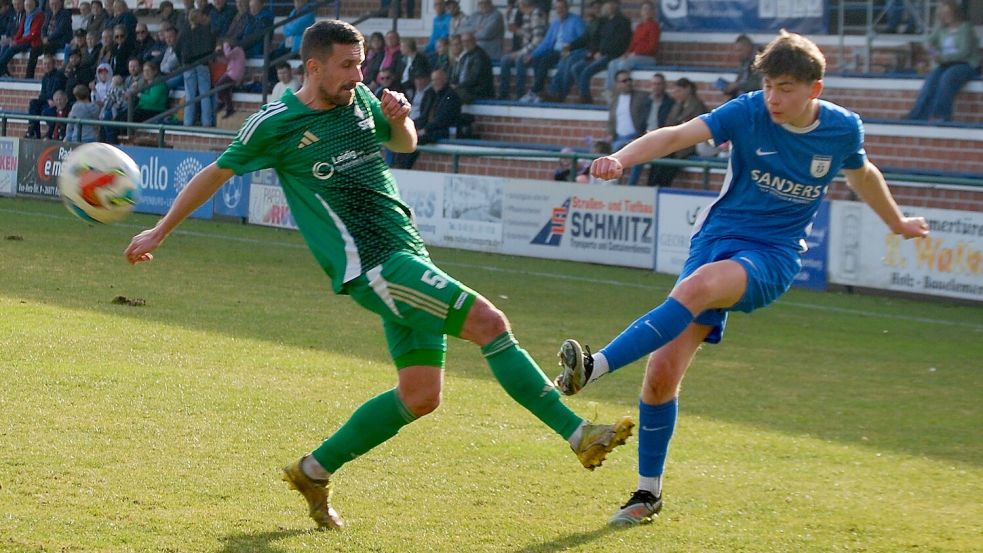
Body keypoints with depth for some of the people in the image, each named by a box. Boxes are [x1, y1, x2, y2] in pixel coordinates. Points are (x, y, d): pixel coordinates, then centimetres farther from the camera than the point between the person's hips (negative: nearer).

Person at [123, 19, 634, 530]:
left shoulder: (359, 99, 10)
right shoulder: (276, 124, -6)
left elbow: (405, 144, 26)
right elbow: (216, 173, 6)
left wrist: (400, 118, 2)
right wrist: (160, 232, 11)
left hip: (406, 255, 8)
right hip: (371, 265, -8)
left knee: (420, 395, 6)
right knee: (489, 321, -19)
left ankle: (314, 472, 19)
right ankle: (578, 434, -18)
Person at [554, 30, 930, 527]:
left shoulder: (843, 129, 0)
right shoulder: (749, 112, -7)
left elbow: (862, 174, 23)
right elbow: (678, 135, -20)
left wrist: (898, 223, 40)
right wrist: (620, 159, -39)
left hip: (772, 256, -1)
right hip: (717, 237, 1)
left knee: (697, 286, -37)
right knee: (663, 370, -9)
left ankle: (594, 367, -46)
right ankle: (649, 492, 9)